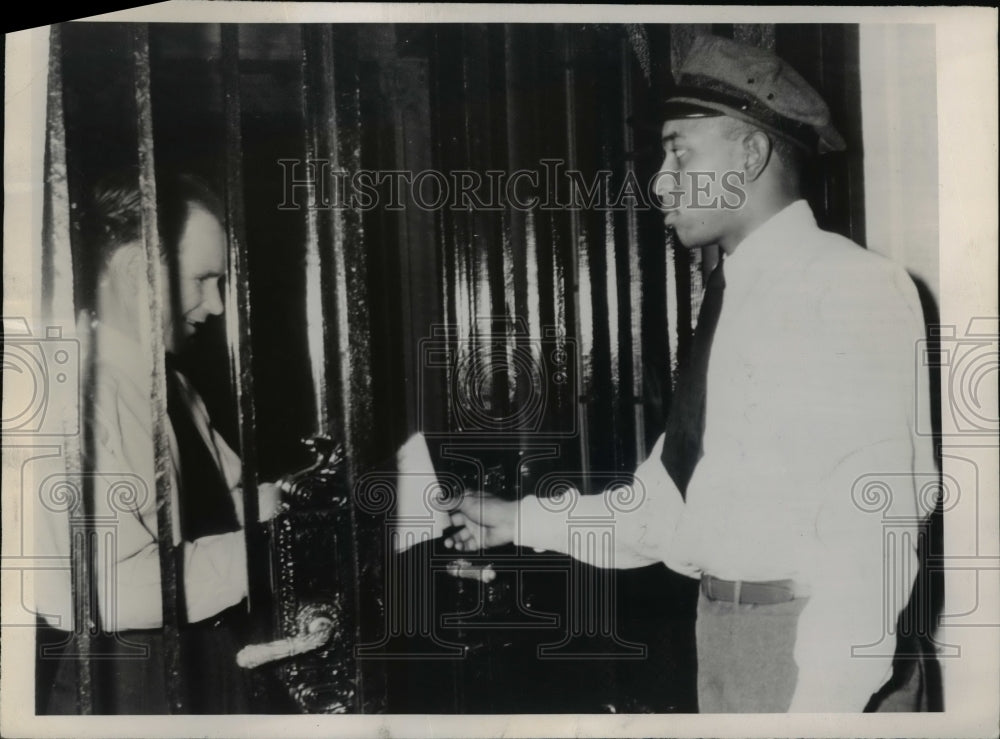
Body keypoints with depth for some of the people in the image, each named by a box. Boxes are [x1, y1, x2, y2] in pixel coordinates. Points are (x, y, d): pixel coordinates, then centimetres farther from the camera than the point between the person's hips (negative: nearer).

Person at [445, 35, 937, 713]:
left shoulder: (852, 287, -13)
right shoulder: (731, 299, 11)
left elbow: (873, 521, -20)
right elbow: (670, 500, 11)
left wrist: (823, 703, -23)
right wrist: (524, 521, 10)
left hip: (816, 648, -7)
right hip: (723, 634, 8)